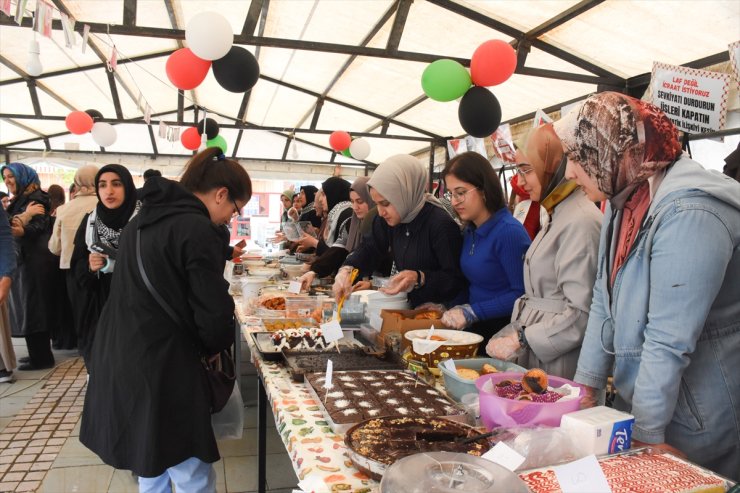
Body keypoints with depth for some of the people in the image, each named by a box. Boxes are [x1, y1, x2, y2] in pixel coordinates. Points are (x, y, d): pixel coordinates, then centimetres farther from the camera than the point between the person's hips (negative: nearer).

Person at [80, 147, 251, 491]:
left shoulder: (144, 218, 11)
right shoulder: (198, 229, -17)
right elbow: (214, 314, -19)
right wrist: (214, 346, 3)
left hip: (118, 360, 10)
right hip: (162, 368, -9)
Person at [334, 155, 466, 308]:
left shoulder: (441, 224, -23)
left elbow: (457, 279, -21)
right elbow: (370, 249, 7)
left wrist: (419, 279, -36)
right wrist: (347, 270, -12)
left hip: (436, 310, -3)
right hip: (405, 304, 4)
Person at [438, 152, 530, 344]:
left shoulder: (509, 232, -15)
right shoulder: (469, 231, 9)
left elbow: (521, 294, -19)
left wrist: (471, 312, -18)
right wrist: (452, 310, 0)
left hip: (503, 330, -6)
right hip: (474, 327, 7)